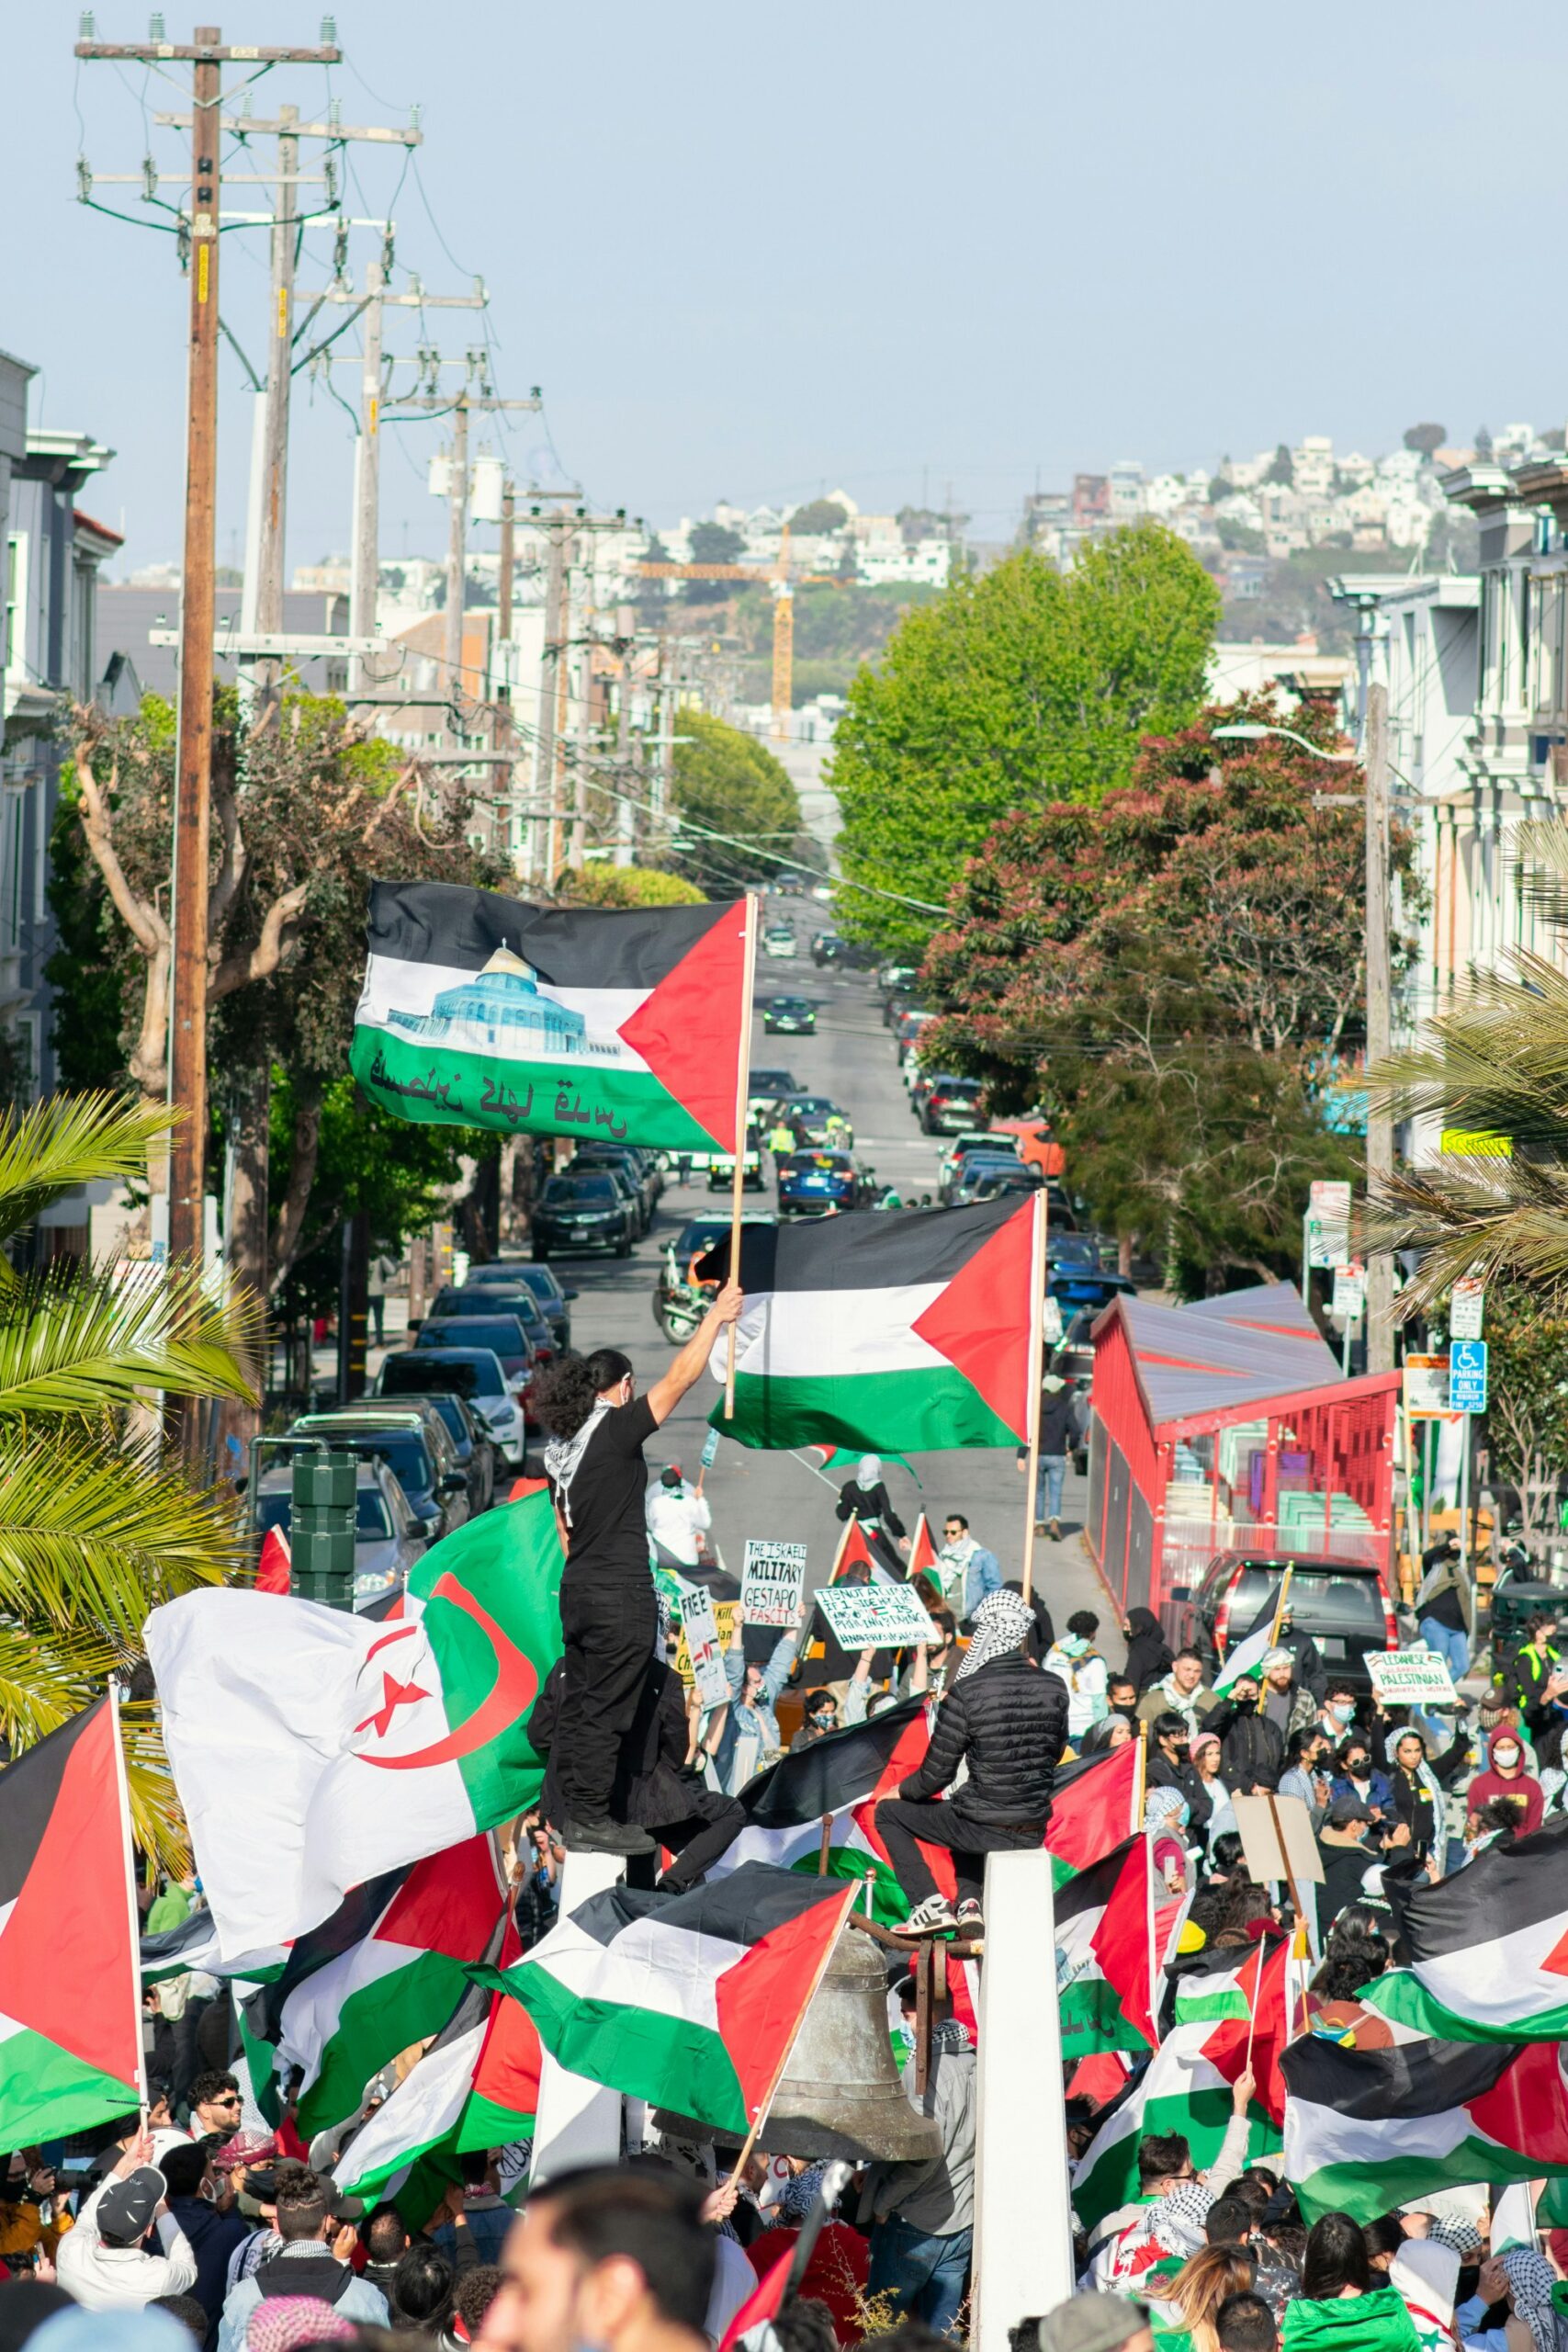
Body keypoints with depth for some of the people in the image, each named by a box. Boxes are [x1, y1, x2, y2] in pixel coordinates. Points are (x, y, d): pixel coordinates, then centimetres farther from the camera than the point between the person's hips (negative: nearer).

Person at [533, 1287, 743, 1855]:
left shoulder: (559, 1446, 10)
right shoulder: (616, 1429, -13)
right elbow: (679, 1379, -13)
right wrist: (715, 1317, -5)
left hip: (577, 1592, 8)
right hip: (620, 1598, -8)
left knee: (581, 1705, 13)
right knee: (606, 1711, -3)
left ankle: (575, 1811, 18)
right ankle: (590, 1820, 0)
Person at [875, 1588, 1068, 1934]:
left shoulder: (966, 1694, -18)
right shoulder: (1052, 1688, -4)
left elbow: (936, 1775, -10)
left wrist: (901, 1791, 8)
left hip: (984, 1830, -6)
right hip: (1034, 1832, 6)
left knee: (888, 1812, 18)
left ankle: (930, 1904, 7)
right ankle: (970, 1903, 24)